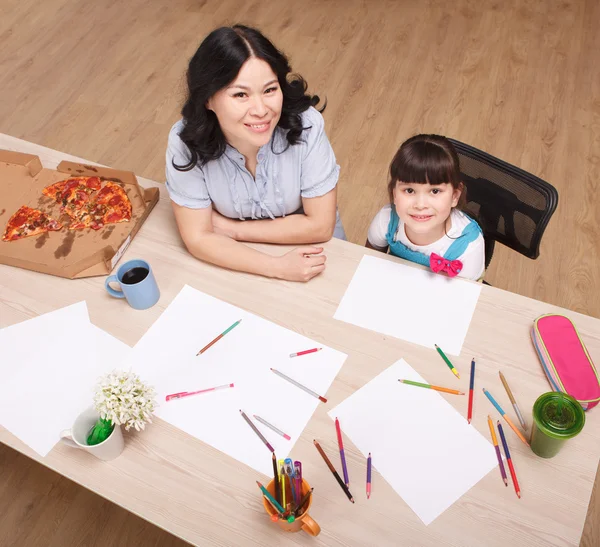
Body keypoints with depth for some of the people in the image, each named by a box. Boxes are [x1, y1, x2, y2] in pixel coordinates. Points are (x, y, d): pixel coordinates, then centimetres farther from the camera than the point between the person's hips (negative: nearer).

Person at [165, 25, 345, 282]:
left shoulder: (306, 125, -27)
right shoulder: (186, 141, -24)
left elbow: (319, 225, -19)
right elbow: (198, 238, -19)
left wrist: (232, 228, -19)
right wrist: (278, 266, -28)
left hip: (307, 247, 1)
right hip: (235, 253, 0)